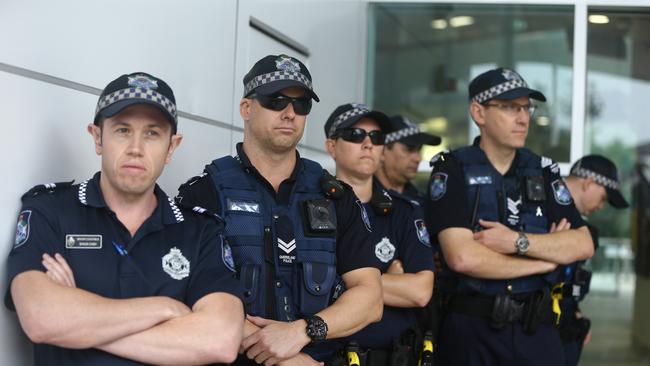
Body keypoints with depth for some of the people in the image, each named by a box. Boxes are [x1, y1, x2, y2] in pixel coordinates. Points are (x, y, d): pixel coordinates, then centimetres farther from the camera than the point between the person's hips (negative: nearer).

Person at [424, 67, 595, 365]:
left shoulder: (543, 171, 8)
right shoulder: (452, 170, -6)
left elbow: (583, 245, -1)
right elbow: (463, 257, -19)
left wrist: (518, 241, -17)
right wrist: (548, 255, -9)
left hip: (537, 327, 4)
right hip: (472, 329, -4)